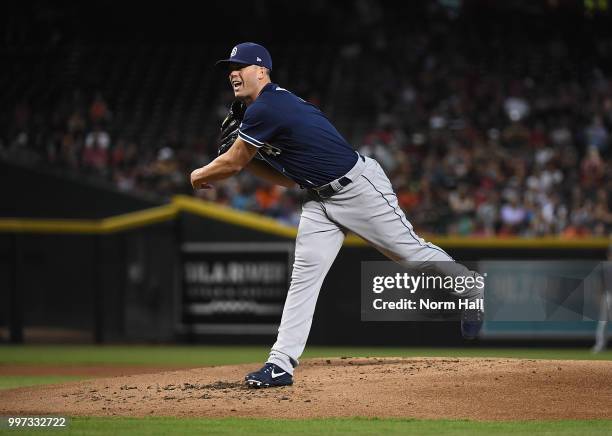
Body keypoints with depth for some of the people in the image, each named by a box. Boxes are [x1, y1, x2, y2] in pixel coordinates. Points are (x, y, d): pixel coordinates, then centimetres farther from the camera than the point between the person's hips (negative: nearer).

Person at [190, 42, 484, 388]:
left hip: (360, 187, -10)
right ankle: (281, 364, -4)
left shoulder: (266, 109, -20)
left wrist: (200, 176, 5)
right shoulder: (273, 107, 11)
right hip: (320, 200, 10)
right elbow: (290, 178, 15)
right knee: (304, 276, 1)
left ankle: (474, 291, 25)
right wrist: (246, 157, 6)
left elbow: (232, 164, -14)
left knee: (410, 250, 2)